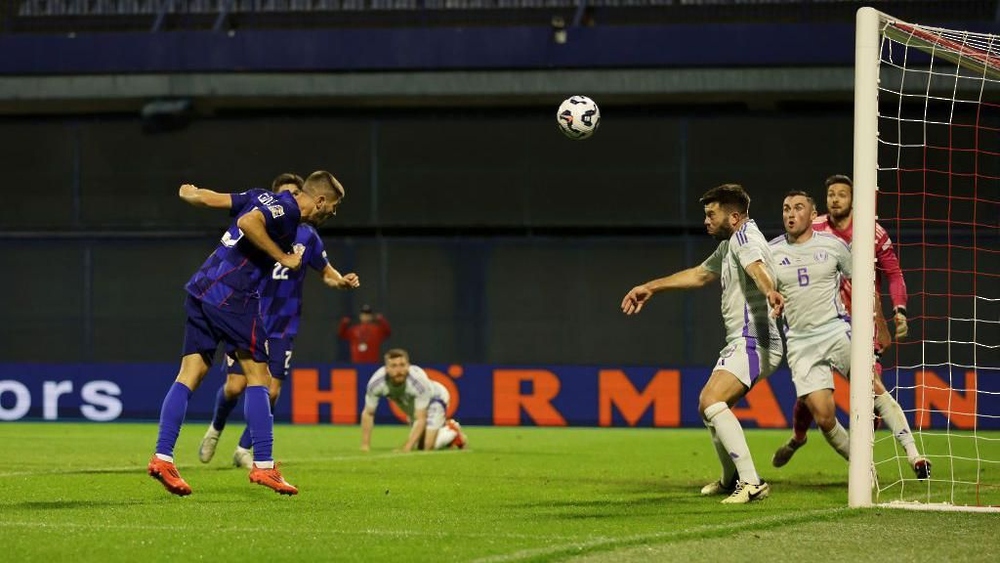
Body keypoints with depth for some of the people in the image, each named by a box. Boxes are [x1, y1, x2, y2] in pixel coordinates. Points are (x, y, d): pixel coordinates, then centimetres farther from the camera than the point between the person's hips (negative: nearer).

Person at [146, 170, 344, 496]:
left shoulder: (265, 199, 18)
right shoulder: (285, 209, -8)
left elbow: (205, 198, 20)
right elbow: (248, 223, -26)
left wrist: (189, 193, 43)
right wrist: (283, 258, -17)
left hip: (201, 291, 9)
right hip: (232, 296, -9)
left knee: (190, 376, 5)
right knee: (258, 376, -2)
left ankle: (162, 457, -2)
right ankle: (263, 465, -4)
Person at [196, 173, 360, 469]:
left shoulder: (307, 235, 2)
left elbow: (327, 272, 12)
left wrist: (343, 281, -9)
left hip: (282, 327, 1)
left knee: (271, 391, -6)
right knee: (235, 386, -7)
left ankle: (244, 449, 12)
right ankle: (216, 429, 24)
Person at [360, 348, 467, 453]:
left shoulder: (419, 380, -43)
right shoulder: (376, 383, -34)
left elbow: (420, 419, -37)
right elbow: (368, 414, -18)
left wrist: (406, 448, -43)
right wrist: (365, 446, -20)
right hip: (411, 406, 4)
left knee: (427, 446, -16)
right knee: (419, 446, 11)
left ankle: (453, 431, 12)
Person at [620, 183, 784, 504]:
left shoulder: (745, 237, -12)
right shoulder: (728, 245, 20)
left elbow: (756, 267, -35)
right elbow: (699, 274, 36)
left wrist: (769, 292, -57)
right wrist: (651, 287, 41)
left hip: (753, 343, -11)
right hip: (739, 343, 11)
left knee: (712, 400, -27)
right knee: (708, 405, 24)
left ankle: (752, 483, -32)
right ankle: (731, 480, 42)